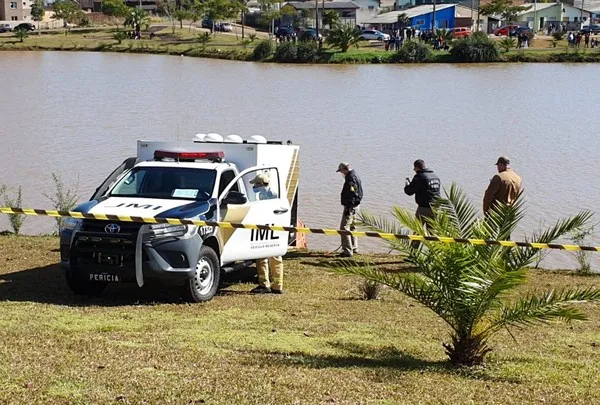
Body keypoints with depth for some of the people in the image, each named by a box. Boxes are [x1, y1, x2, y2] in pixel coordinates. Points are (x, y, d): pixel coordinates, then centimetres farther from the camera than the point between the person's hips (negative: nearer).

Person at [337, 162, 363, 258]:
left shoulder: (351, 178, -18)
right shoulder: (354, 176, 15)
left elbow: (351, 195, -24)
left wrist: (348, 208, -25)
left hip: (350, 206, -11)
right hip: (354, 206, 11)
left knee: (344, 228, -10)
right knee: (351, 227, 20)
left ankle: (347, 251, -12)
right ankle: (354, 249, 29)